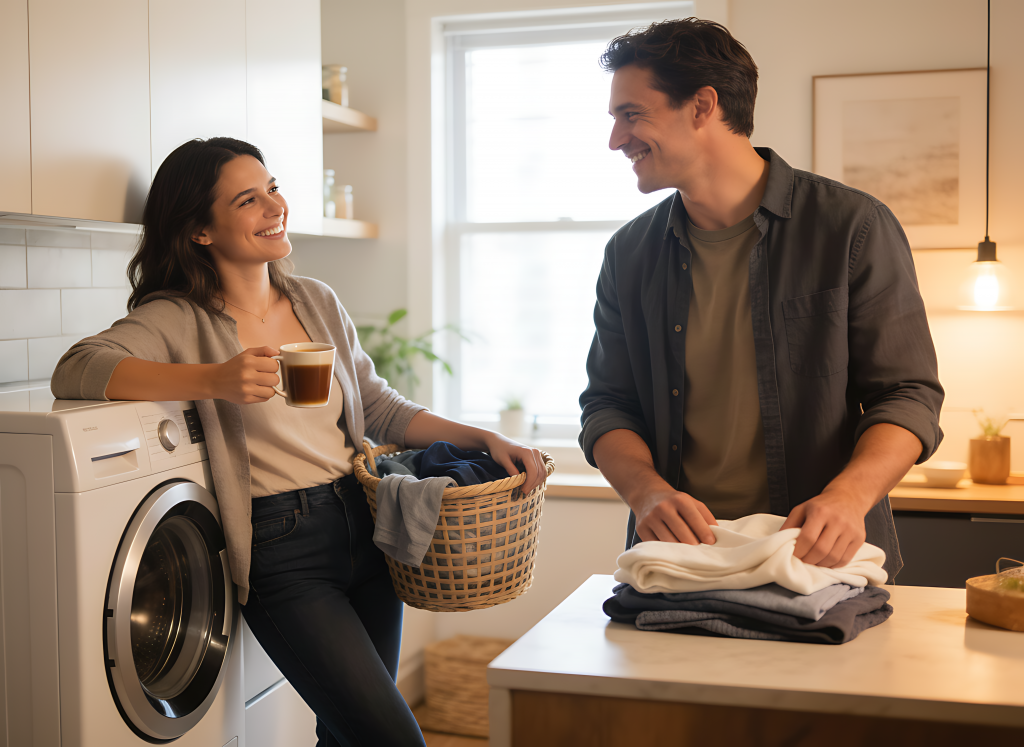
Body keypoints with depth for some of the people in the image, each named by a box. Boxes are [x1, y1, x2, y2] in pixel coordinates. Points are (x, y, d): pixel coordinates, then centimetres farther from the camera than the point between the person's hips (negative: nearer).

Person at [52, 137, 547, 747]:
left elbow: (381, 409, 15)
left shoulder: (318, 302, 12)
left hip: (364, 527, 6)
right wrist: (213, 380, -32)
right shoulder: (180, 321, -6)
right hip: (280, 552, -6)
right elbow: (75, 370, -22)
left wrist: (485, 439, 2)